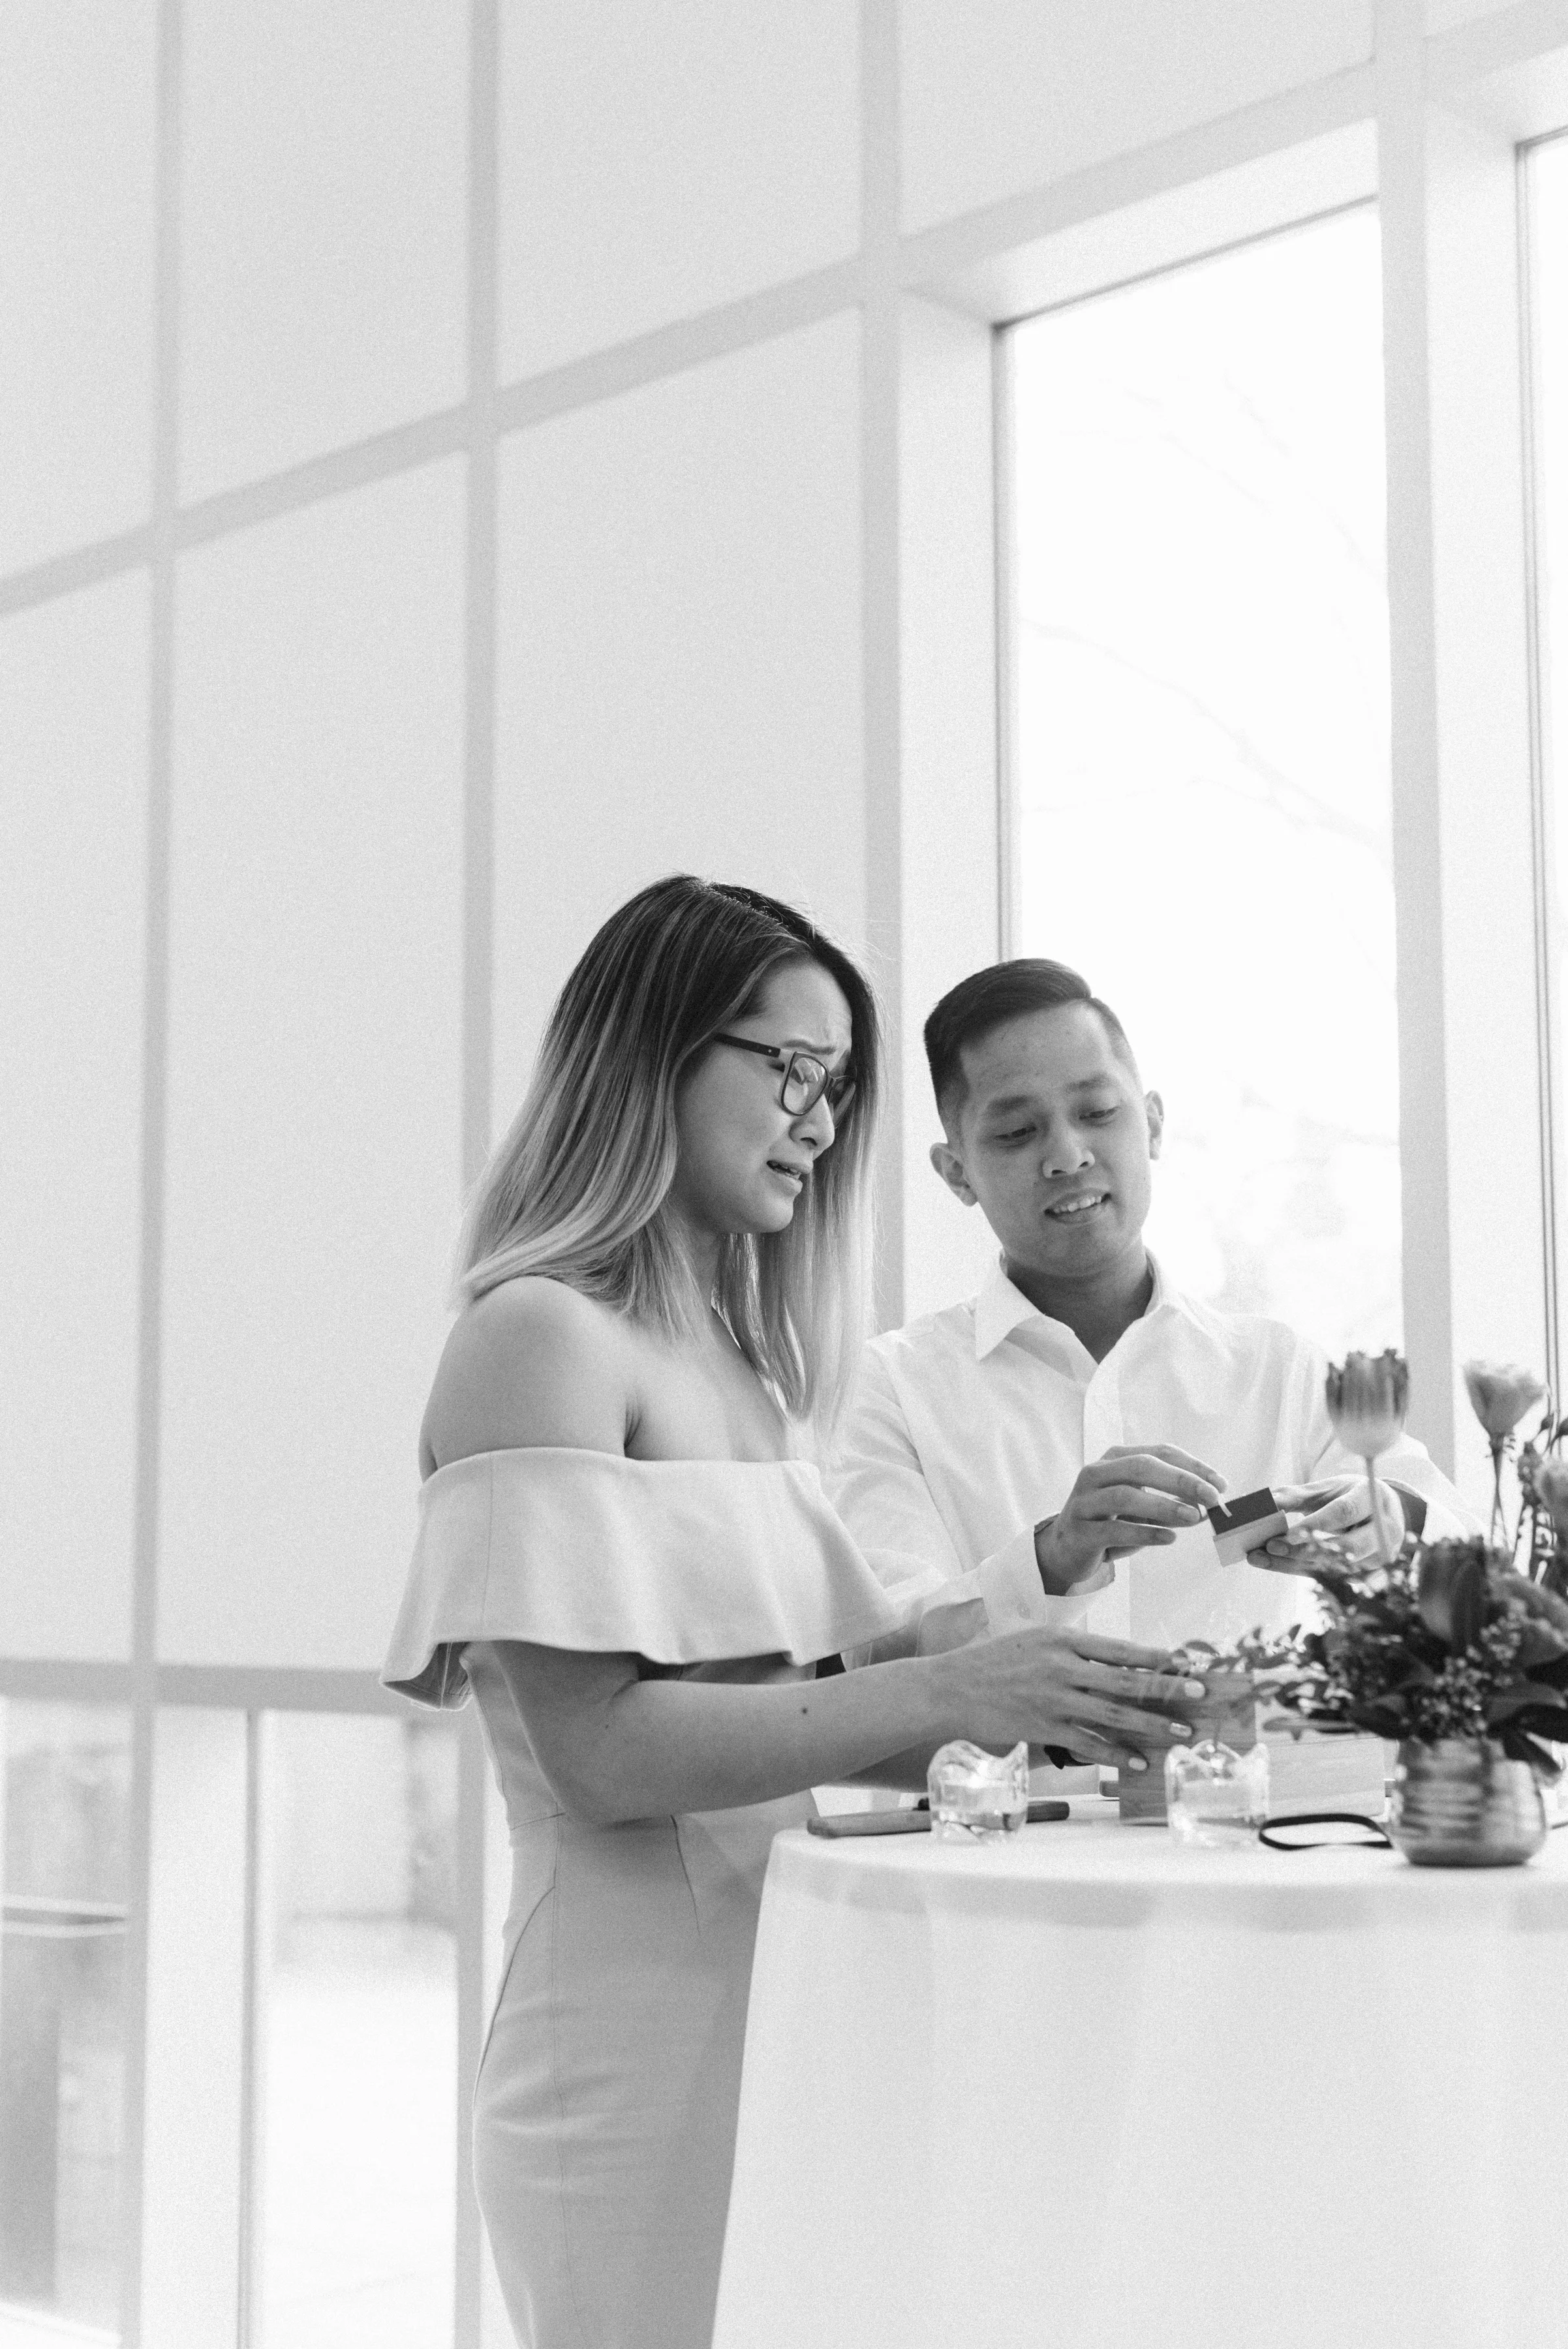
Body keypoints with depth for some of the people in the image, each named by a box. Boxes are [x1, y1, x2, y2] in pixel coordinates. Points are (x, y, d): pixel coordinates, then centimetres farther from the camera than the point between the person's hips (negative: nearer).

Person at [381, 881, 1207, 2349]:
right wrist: (943, 1695, -22)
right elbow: (598, 1749, -17)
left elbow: (800, 1703, 12)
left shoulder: (746, 1359, 14)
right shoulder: (540, 1336, -10)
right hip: (644, 2022, -7)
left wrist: (1034, 1705, -3)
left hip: (787, 1997, 7)